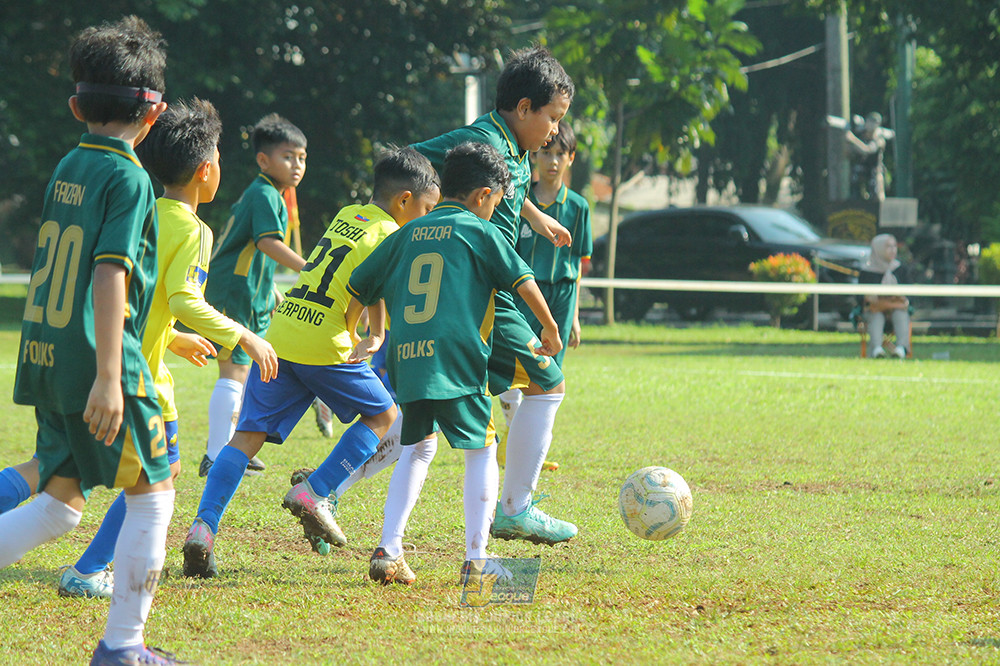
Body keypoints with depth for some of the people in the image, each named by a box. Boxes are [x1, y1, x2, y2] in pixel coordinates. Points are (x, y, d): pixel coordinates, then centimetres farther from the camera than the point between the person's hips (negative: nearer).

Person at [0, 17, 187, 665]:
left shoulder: (68, 168, 12)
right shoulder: (128, 178, -12)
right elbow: (110, 275, -21)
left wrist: (173, 335, 33)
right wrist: (109, 377, -24)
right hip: (97, 359, -8)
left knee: (63, 502, 14)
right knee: (153, 493, 7)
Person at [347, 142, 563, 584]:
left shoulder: (408, 234, 18)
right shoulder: (480, 232, 5)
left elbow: (358, 286, 20)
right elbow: (523, 282, -2)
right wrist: (549, 329, 12)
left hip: (405, 361, 5)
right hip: (456, 360, -5)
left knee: (418, 448, 21)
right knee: (482, 450, 8)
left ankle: (388, 551, 11)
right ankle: (476, 557, 1)